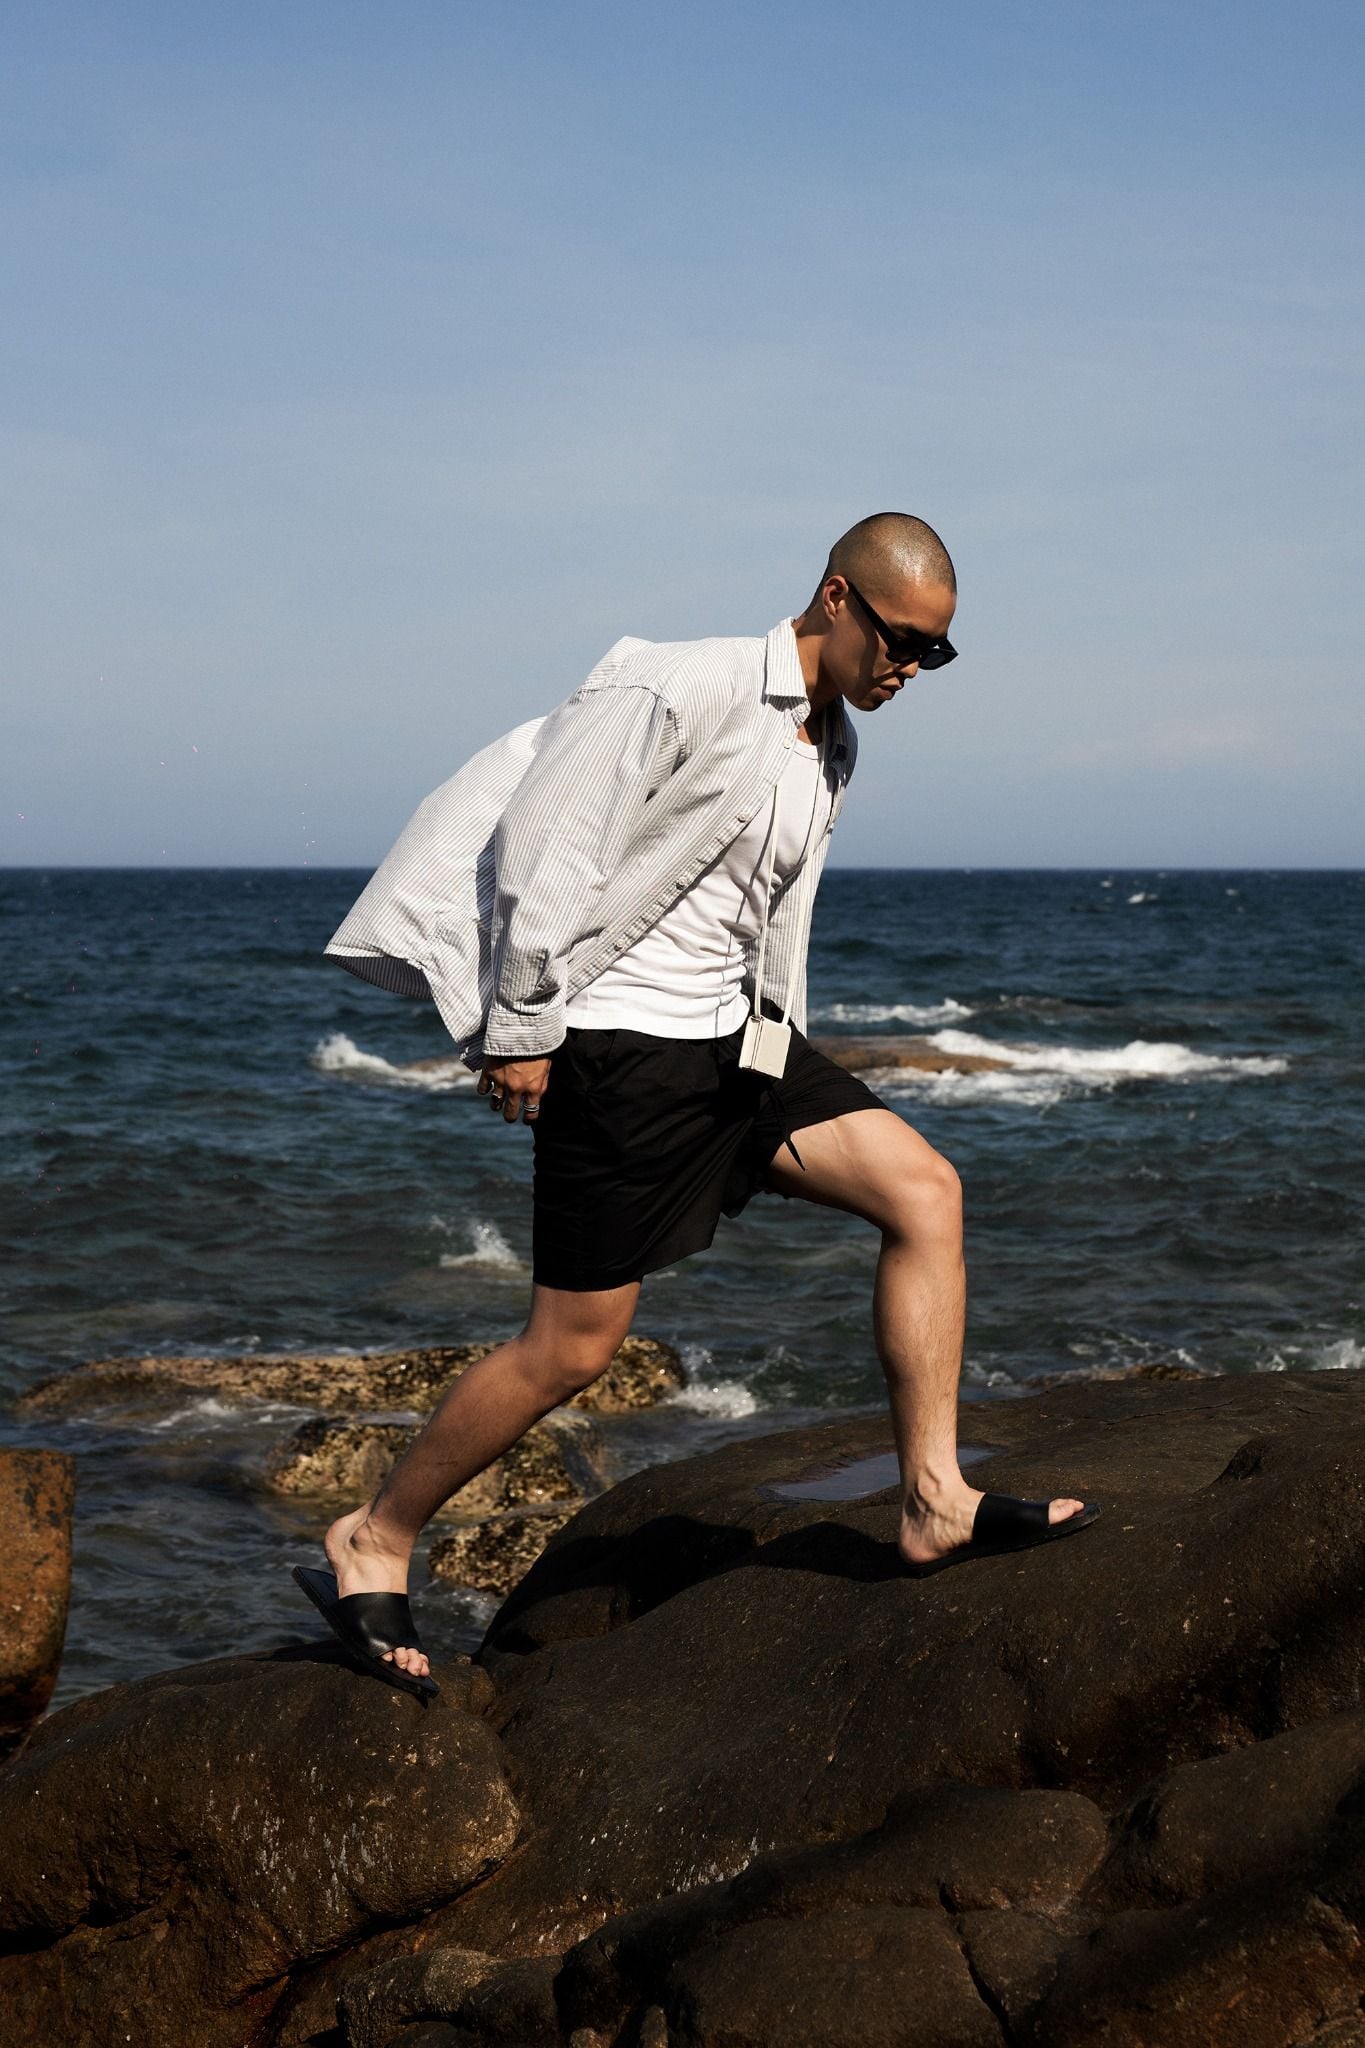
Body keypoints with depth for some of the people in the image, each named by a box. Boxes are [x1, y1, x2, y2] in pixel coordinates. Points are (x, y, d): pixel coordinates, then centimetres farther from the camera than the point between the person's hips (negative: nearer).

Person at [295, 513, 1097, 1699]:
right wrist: (518, 1033, -14)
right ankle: (372, 1544, 11)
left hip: (736, 1036, 8)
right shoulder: (681, 692, -15)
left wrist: (783, 1064, 19)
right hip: (623, 1045, -8)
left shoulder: (834, 750, 12)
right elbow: (544, 848, -16)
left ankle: (935, 1503, -5)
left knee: (924, 1189, -8)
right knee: (573, 1351, -5)